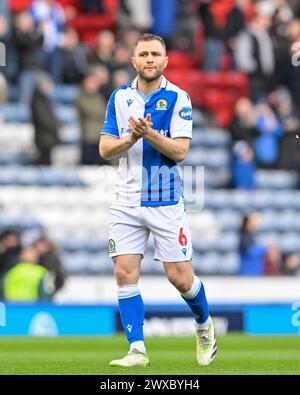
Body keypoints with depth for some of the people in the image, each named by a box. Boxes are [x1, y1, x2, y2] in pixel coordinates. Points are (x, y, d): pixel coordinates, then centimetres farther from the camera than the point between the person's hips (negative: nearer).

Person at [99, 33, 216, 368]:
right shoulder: (119, 97, 6)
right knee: (125, 274, -7)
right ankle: (137, 350, -2)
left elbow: (180, 151, -12)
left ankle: (204, 326, 27)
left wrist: (150, 133, -27)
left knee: (180, 277, -1)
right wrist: (131, 138, -17)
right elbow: (105, 149, 2)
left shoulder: (178, 98, -5)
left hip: (166, 201, -3)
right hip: (126, 201, 3)